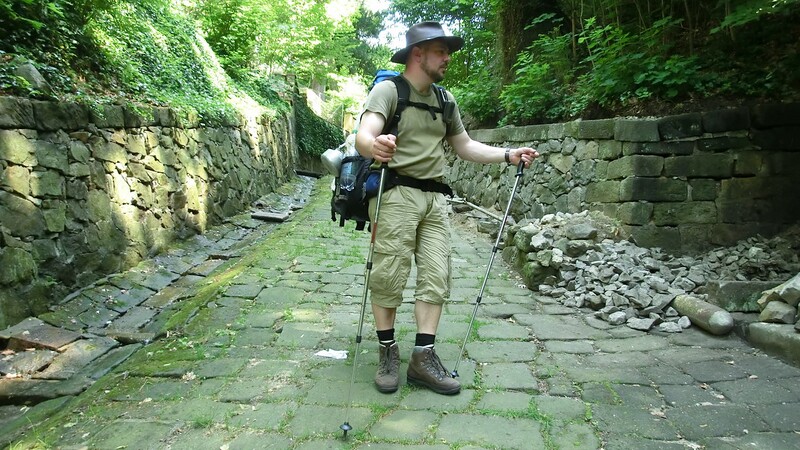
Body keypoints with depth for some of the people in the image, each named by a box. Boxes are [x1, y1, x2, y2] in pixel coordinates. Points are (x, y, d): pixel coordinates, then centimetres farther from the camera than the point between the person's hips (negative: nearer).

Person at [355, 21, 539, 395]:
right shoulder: (388, 90, -4)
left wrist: (508, 155, 11)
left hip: (434, 197, 7)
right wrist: (374, 146, -45)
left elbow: (465, 146, 23)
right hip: (395, 193, -6)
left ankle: (423, 358, 7)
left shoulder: (445, 100, 17)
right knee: (389, 276, -5)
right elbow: (363, 135, -20)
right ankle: (387, 352, 11)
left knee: (436, 277, 1)